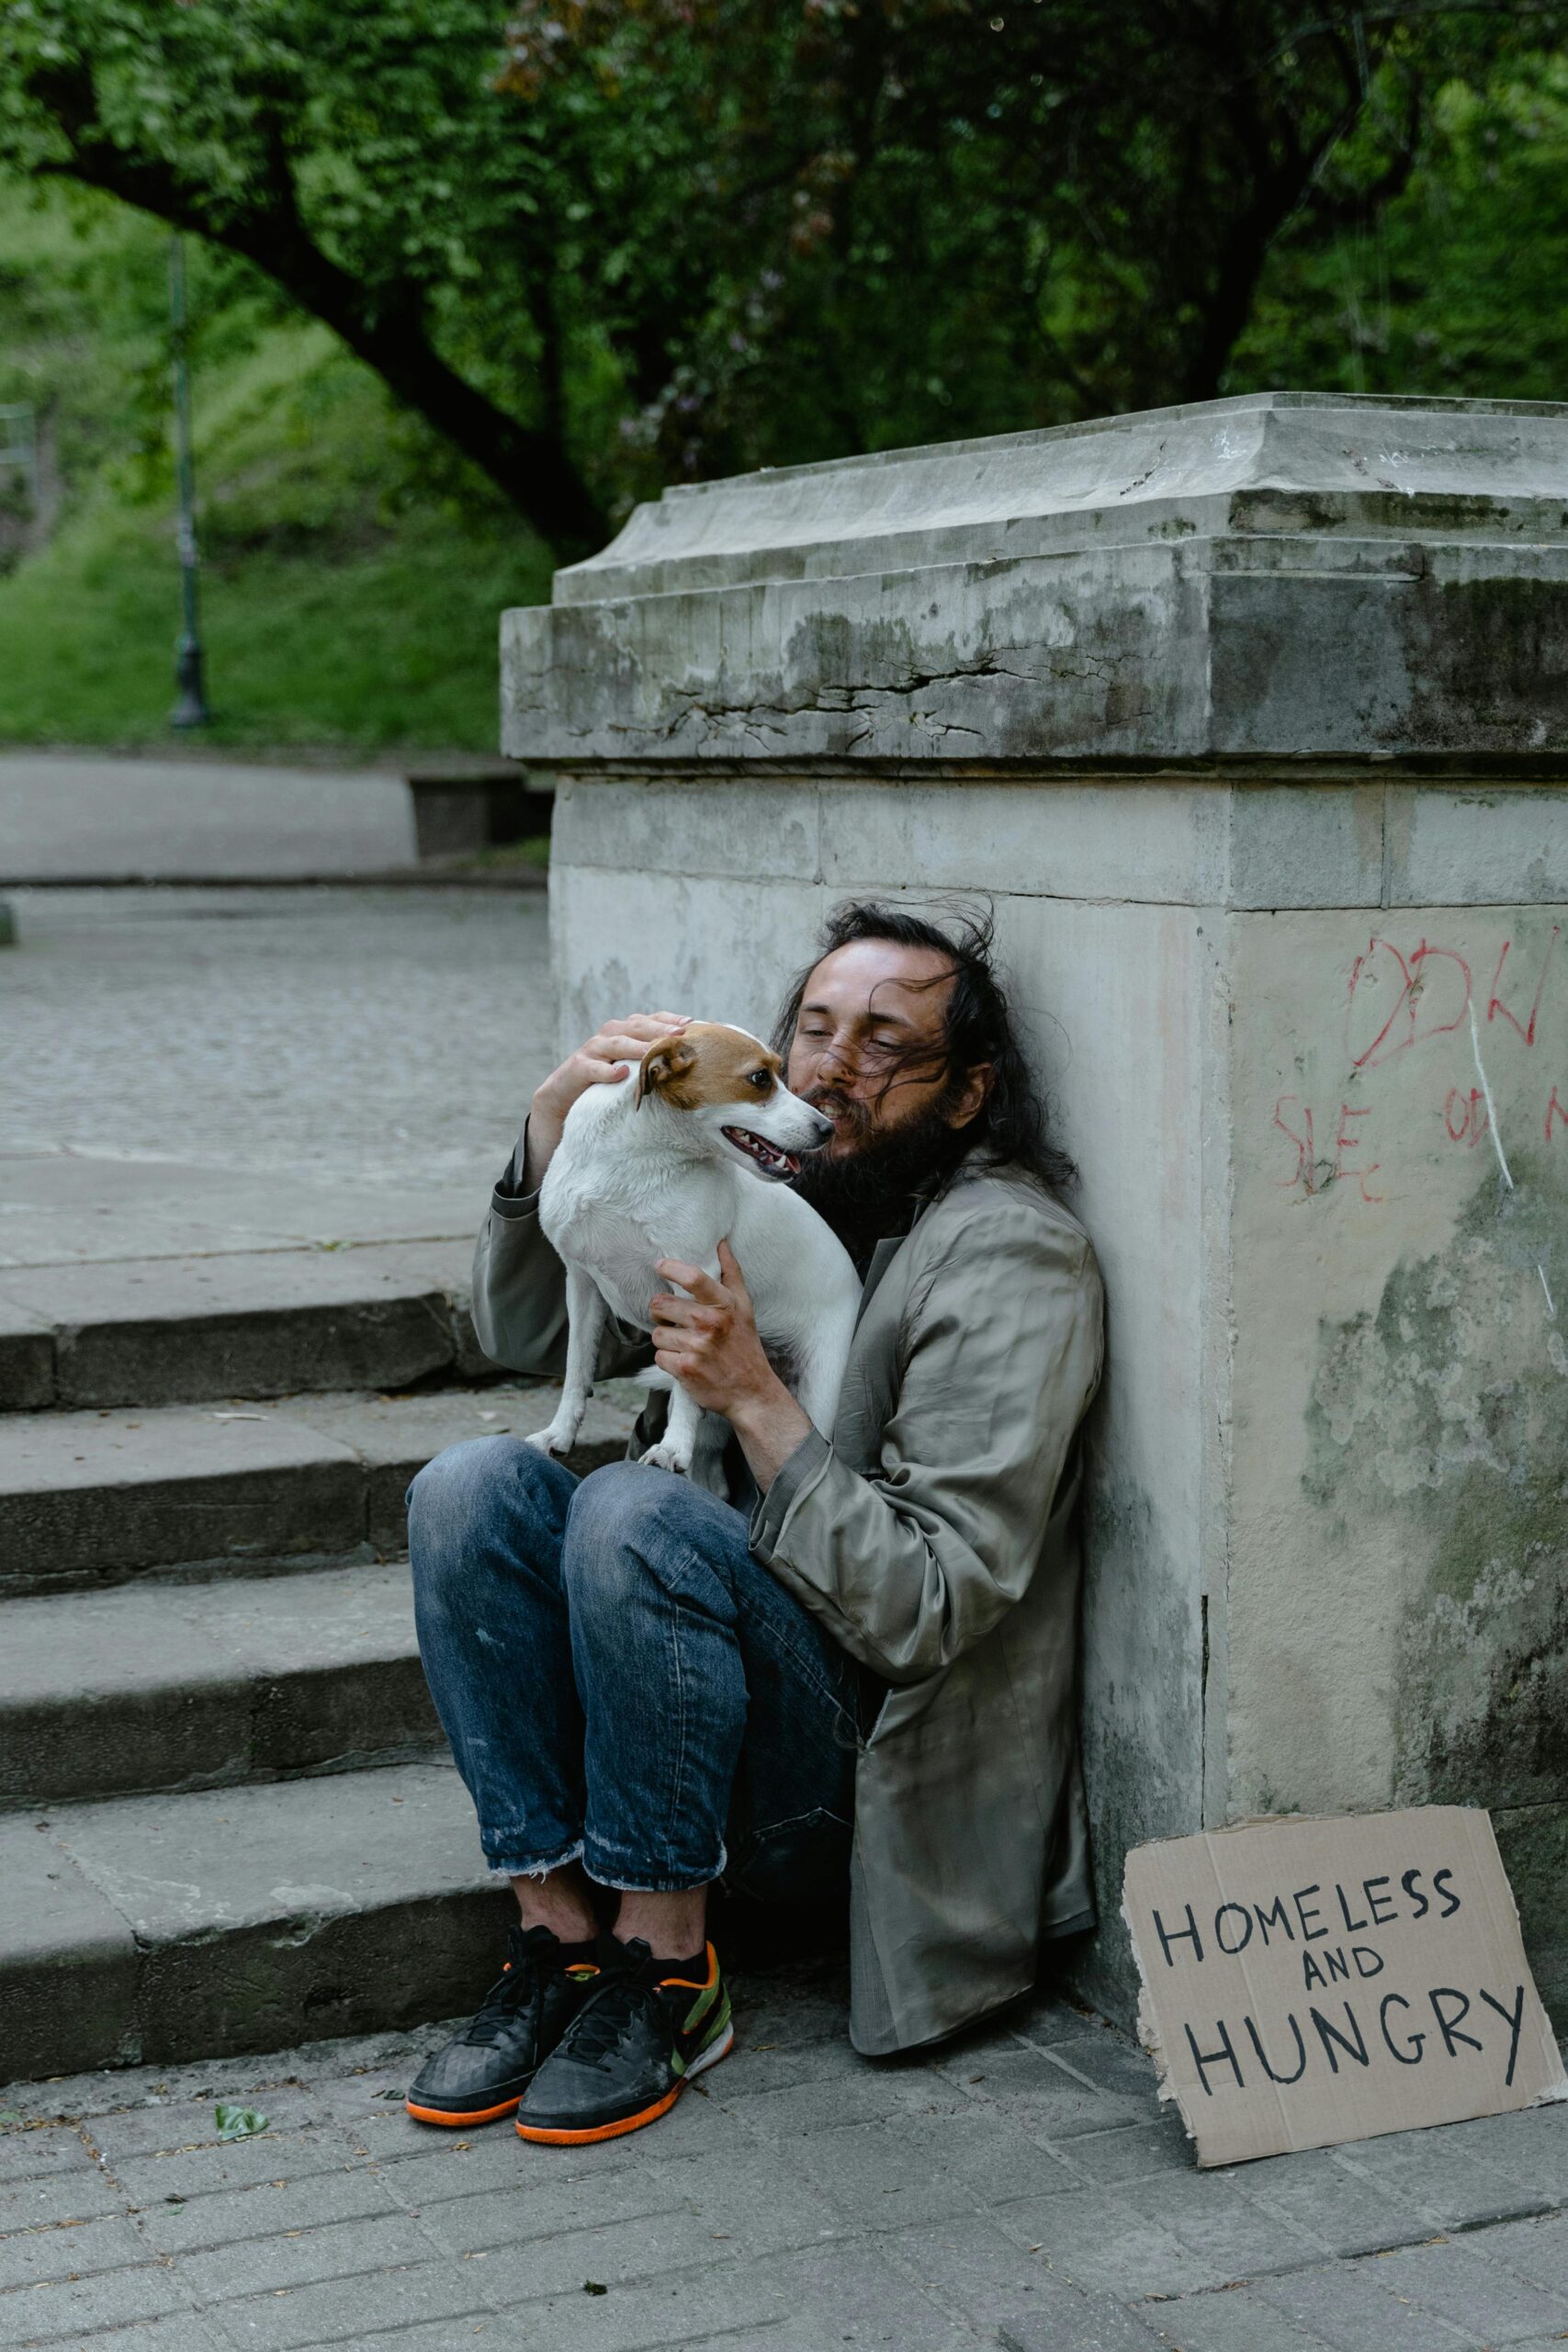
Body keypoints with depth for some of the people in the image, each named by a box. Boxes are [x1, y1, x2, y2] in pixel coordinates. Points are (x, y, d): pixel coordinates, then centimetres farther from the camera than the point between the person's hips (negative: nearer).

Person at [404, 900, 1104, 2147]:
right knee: (473, 1484, -15)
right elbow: (529, 1331, 10)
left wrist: (756, 1398, -25)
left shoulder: (1011, 1258, -12)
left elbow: (930, 1608, -19)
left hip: (861, 1754, -7)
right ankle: (562, 1935, -11)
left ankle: (665, 1967, -16)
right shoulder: (761, 1184, 10)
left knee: (636, 1512, -30)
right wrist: (557, 1120, -5)